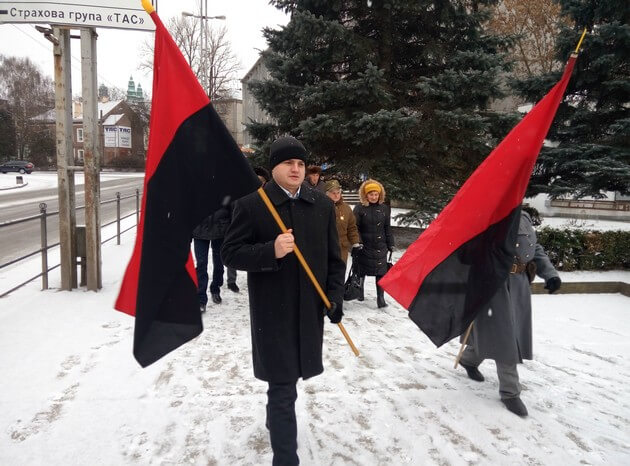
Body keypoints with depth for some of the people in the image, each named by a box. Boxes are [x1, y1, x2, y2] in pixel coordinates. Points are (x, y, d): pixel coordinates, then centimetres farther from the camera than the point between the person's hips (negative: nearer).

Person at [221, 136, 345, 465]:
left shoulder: (322, 205, 5)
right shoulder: (251, 205, -8)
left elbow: (334, 257, 9)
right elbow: (230, 253, -9)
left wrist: (335, 296, 0)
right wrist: (271, 251, -25)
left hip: (310, 308, 5)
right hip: (272, 311, -4)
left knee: (285, 378, 22)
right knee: (282, 383, -1)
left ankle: (275, 419, 49)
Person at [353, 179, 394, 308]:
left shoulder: (384, 208, 3)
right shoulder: (359, 208, -7)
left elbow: (387, 228, 10)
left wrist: (390, 244, 10)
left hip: (380, 246, 2)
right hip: (364, 246, -2)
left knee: (381, 272, -1)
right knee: (361, 270, 14)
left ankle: (380, 298, 6)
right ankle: (360, 292, 35)